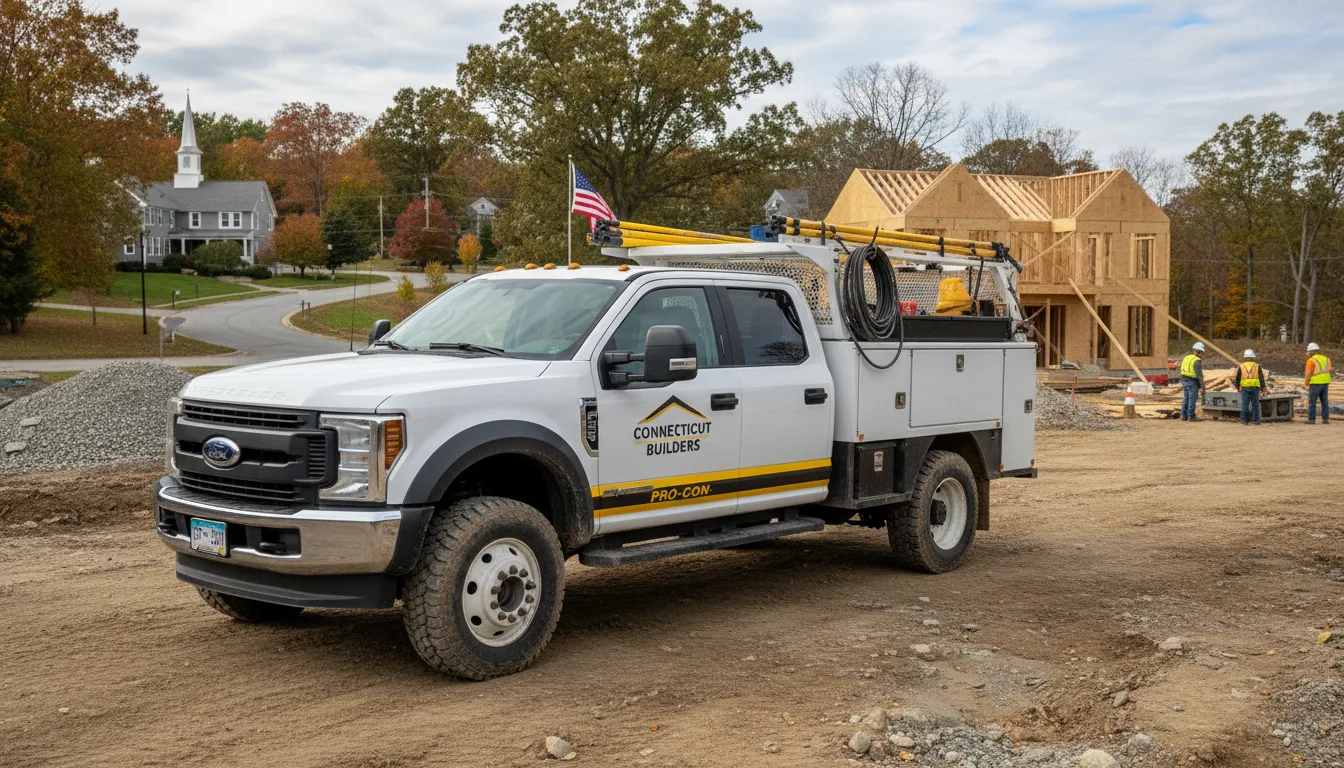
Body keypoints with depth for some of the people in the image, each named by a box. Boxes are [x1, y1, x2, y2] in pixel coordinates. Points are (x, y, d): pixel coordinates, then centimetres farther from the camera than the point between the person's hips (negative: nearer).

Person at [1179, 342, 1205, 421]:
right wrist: (1202, 386, -15)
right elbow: (1199, 374, -19)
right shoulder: (1197, 361, -16)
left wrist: (1182, 384, 20)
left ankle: (1183, 416, 13)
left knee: (1186, 399, 12)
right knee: (1192, 399, -2)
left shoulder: (1186, 358, 9)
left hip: (1185, 381, 8)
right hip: (1193, 382, -8)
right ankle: (1191, 417, 0)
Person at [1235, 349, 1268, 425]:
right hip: (1255, 387, 0)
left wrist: (1238, 387, 19)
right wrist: (1263, 387, 6)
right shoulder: (1257, 366, 7)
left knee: (1245, 404, 1)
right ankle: (1255, 420, 3)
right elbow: (1261, 377, 4)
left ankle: (1244, 420, 1)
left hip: (1245, 387, 0)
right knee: (1255, 404, 3)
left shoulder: (1241, 366, 8)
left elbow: (1238, 378, 11)